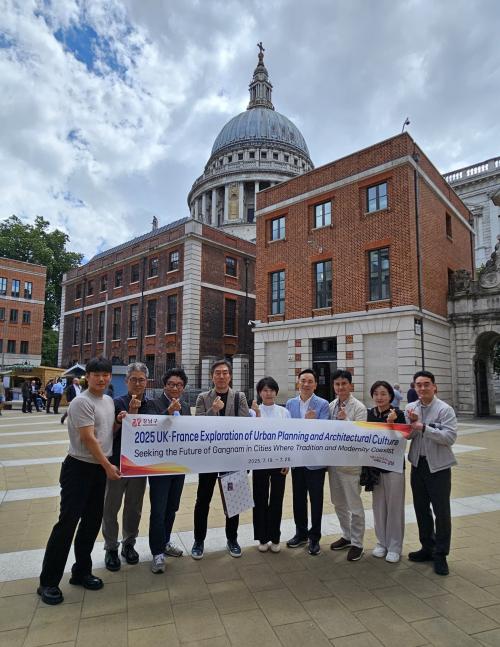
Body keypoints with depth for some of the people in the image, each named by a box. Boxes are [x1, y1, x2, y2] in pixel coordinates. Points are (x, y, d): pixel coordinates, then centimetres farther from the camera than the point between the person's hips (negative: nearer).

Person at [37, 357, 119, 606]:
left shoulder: (109, 401, 9)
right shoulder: (82, 402, -15)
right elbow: (88, 438, -18)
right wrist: (108, 466, -14)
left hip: (100, 469, 8)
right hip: (79, 468, -8)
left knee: (92, 521, 14)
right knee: (68, 522, -4)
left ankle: (81, 572, 28)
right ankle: (48, 582, 11)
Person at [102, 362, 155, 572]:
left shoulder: (151, 405, 2)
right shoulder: (117, 403, -9)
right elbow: (110, 434, -13)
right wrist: (130, 413, -25)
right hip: (117, 463, -3)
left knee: (134, 508, 15)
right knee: (111, 508, 9)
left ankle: (129, 544, 34)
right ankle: (111, 548, 27)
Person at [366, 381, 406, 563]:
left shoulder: (398, 414, -12)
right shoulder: (370, 414, 1)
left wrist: (391, 422, -28)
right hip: (375, 465, 4)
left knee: (394, 507, 6)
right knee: (378, 506, 13)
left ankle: (394, 547, 21)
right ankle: (381, 543, 29)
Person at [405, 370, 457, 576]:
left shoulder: (445, 409, -12)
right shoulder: (410, 408, 2)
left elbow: (450, 437, -20)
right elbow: (407, 436, 0)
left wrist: (423, 427, -25)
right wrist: (411, 422, -19)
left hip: (438, 466, -5)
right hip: (418, 464, 5)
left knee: (441, 511, 4)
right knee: (421, 509, 16)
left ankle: (440, 555, 20)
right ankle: (427, 548, 33)